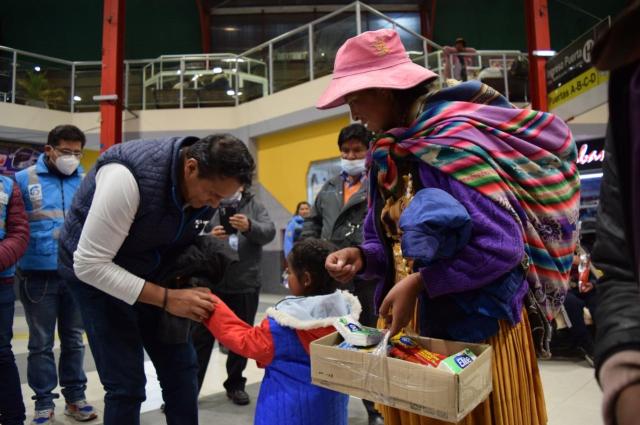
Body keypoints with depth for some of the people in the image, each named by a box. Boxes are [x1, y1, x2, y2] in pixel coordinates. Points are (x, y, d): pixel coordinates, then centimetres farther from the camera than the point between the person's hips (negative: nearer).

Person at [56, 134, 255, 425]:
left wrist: (187, 285, -13)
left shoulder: (208, 185, -12)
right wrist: (167, 299, -32)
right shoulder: (129, 176, -33)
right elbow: (90, 264, -30)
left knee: (182, 369, 5)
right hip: (96, 273, -6)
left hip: (150, 274, 6)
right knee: (127, 383, -7)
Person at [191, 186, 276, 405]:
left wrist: (250, 227, -29)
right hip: (210, 283, -1)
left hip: (245, 285, 2)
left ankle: (236, 384, 31)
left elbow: (269, 232, -9)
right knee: (200, 338, 5)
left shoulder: (255, 206, 6)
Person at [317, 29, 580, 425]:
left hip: (475, 320, -7)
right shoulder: (392, 151, 6)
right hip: (416, 318, 8)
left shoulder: (451, 141, -20)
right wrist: (361, 257, -9)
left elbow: (502, 245, -26)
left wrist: (419, 283, -24)